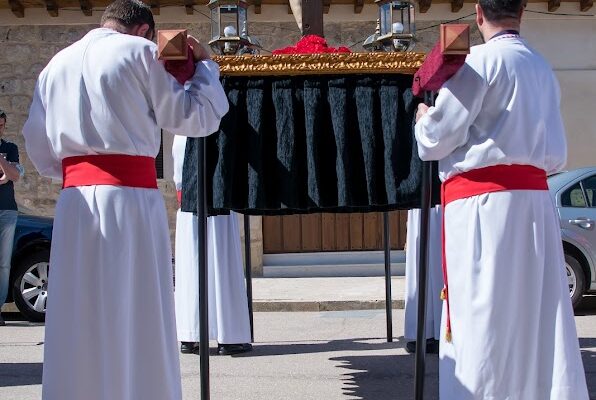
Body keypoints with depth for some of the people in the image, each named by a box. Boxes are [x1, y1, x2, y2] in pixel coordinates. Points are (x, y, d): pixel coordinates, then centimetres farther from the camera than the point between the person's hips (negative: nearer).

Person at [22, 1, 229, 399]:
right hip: (131, 197, -5)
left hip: (75, 200, 5)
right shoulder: (139, 51, 1)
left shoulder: (57, 64, 17)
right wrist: (205, 64, 16)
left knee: (78, 321, 8)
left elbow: (41, 153, 17)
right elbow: (196, 116, 2)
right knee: (138, 320, 1)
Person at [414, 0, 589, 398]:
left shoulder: (480, 60, -7)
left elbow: (438, 136, -7)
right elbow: (557, 155, 17)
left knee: (484, 317, -3)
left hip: (484, 201, -7)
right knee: (538, 314, 9)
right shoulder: (544, 69, 14)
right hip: (535, 197, 7)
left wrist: (422, 118, 13)